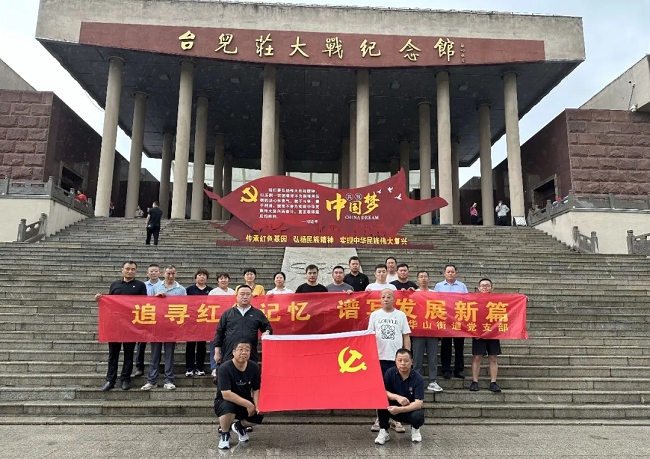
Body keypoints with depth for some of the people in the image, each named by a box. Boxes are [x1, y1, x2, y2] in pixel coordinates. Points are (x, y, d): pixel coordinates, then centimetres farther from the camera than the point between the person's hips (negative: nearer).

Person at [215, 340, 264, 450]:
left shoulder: (254, 367, -7)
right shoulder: (225, 368, -23)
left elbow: (256, 389, 0)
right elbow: (226, 394, -30)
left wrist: (257, 406, -19)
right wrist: (248, 404, -31)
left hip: (245, 403, 5)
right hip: (223, 402, -4)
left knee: (259, 415, -21)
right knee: (228, 406, -37)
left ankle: (239, 425, 15)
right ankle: (224, 434, -5)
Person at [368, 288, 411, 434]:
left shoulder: (401, 315, 3)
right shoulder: (375, 315, 4)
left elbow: (406, 336, 4)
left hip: (397, 358, 0)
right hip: (379, 357, 1)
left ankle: (397, 420, 16)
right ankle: (379, 419, 20)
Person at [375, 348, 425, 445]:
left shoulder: (418, 378, -17)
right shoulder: (390, 373, -11)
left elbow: (418, 403, -23)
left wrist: (400, 409, -37)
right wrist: (397, 397, -32)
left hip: (410, 410, -1)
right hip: (393, 408, 1)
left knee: (418, 416, -34)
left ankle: (415, 429, 5)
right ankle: (383, 431, -11)